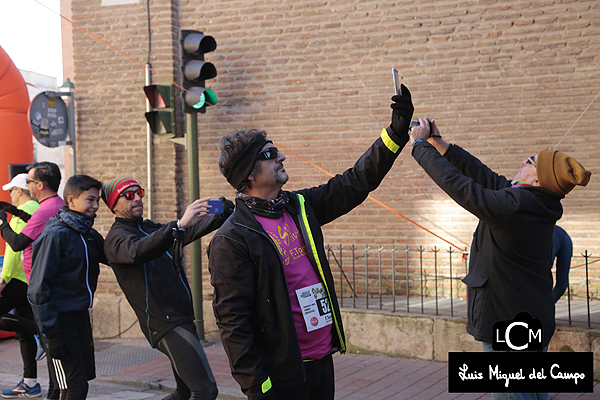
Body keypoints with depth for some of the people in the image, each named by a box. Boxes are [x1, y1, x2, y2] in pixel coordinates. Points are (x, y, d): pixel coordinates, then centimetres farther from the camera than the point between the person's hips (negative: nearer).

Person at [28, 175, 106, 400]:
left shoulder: (89, 235, 9)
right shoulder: (55, 235, -15)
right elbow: (39, 286, -17)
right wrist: (50, 332, -20)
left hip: (80, 314, 8)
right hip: (60, 318, -8)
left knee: (83, 377, 11)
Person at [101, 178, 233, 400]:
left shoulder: (151, 229, 20)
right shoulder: (116, 237, -6)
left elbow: (192, 229, 8)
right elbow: (137, 252, -30)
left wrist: (221, 214, -13)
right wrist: (179, 225, -43)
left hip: (182, 319, 9)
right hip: (165, 324, -9)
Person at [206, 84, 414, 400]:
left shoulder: (300, 207, 7)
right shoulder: (232, 240, -15)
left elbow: (356, 183, 12)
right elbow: (232, 320, -17)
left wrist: (397, 132, 5)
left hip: (323, 359, 7)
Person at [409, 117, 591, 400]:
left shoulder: (512, 206, -24)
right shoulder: (538, 204, 4)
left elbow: (457, 183, -20)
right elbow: (484, 177, 9)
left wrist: (419, 144, -8)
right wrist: (438, 144, 10)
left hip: (507, 327, -9)